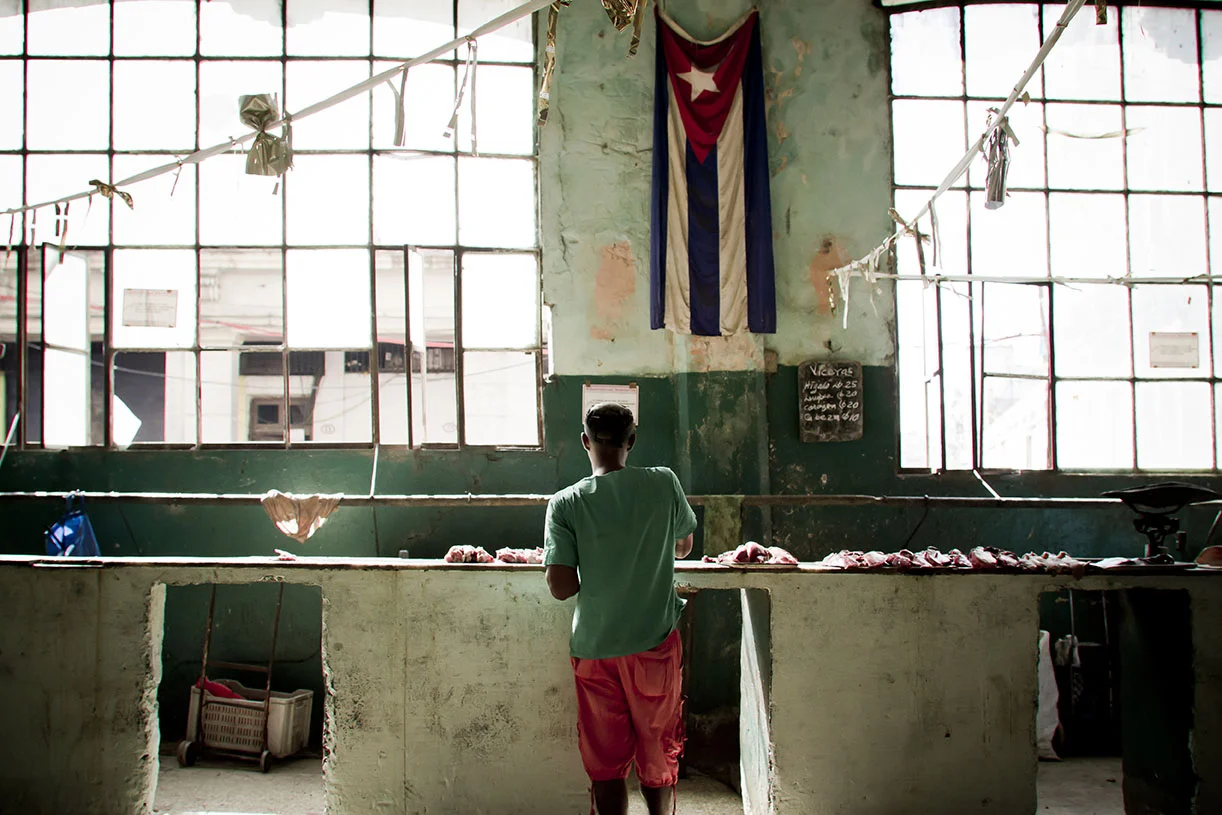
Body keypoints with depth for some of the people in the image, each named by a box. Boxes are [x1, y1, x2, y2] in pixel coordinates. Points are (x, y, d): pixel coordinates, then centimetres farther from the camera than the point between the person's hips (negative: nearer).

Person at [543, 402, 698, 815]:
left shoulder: (565, 503, -10)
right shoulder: (664, 484, -7)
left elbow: (561, 587, -13)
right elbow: (684, 547, 10)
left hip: (595, 648, 0)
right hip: (656, 642, 1)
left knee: (606, 760, 12)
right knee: (658, 751, 17)